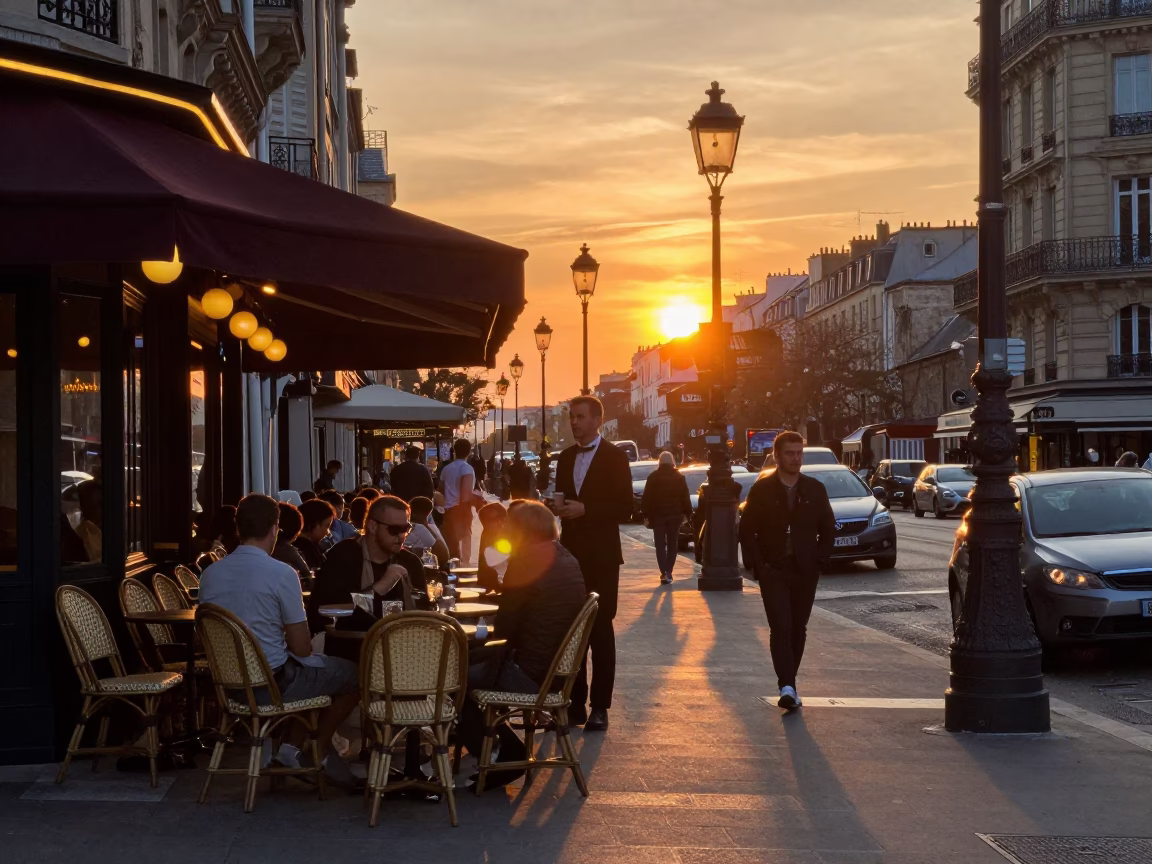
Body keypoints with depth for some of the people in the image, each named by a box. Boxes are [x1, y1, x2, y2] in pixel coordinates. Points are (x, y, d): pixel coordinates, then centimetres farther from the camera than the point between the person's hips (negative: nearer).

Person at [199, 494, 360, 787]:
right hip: (273, 682, -7)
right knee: (355, 674, 14)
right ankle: (320, 751, 22)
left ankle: (292, 746, 20)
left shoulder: (210, 574, -1)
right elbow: (302, 647, -14)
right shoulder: (281, 573, -18)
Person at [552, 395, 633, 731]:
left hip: (601, 557, -5)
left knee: (600, 630, -2)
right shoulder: (565, 458, 13)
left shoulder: (614, 457, -4)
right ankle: (575, 702, 11)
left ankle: (600, 707, 2)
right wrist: (557, 508, -3)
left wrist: (585, 509, -18)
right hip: (571, 554, 5)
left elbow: (625, 508, -9)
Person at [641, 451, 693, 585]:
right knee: (672, 544, 13)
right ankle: (668, 572, 9)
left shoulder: (653, 477, -3)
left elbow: (646, 498, -3)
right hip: (675, 514, 1)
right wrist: (688, 514, 8)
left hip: (657, 515, -1)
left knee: (660, 545, 1)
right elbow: (685, 498, 2)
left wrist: (646, 514, 2)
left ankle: (664, 573, -12)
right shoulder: (679, 477, 1)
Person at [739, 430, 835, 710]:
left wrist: (820, 560, 0)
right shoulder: (762, 489, -1)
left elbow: (828, 527, 11)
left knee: (798, 629, 7)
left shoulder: (815, 489, 5)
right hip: (773, 571, -3)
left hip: (805, 572, 3)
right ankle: (786, 685, -18)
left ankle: (788, 683, 19)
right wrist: (759, 563, -7)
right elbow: (747, 529, 1)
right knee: (781, 628, -13)